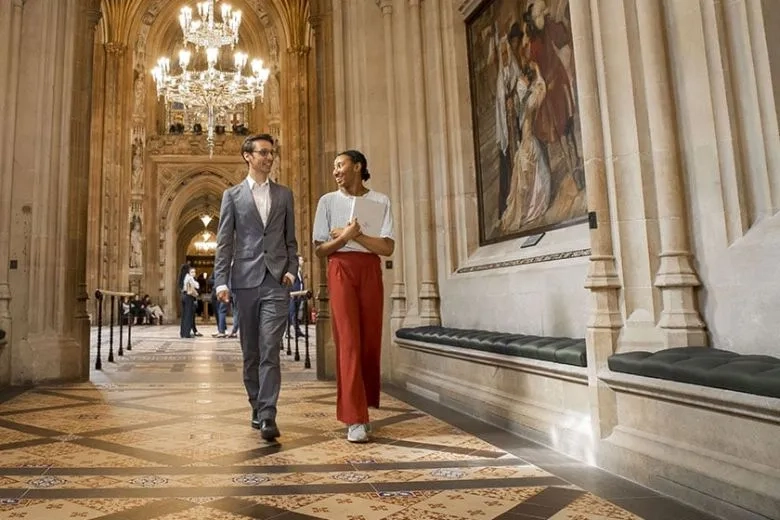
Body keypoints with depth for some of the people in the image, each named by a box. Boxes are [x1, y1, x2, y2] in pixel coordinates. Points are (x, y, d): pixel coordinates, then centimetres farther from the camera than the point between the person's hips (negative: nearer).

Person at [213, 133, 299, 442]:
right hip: (245, 280, 1)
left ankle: (267, 416, -8)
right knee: (250, 351, 9)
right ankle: (257, 408, 24)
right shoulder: (232, 195, 9)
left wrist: (291, 270, -1)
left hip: (276, 281, 0)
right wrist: (221, 281, -5)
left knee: (270, 350, -9)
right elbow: (223, 242, 4)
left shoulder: (284, 194, 13)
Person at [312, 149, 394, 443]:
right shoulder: (328, 201, 9)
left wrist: (354, 235, -10)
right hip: (341, 270, -1)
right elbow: (319, 250, 6)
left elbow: (387, 248, -2)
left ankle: (363, 409, 19)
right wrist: (345, 237, -11)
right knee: (348, 341, -9)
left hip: (370, 270, 1)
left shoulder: (380, 201, 7)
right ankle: (355, 419, -8)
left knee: (370, 340, 3)